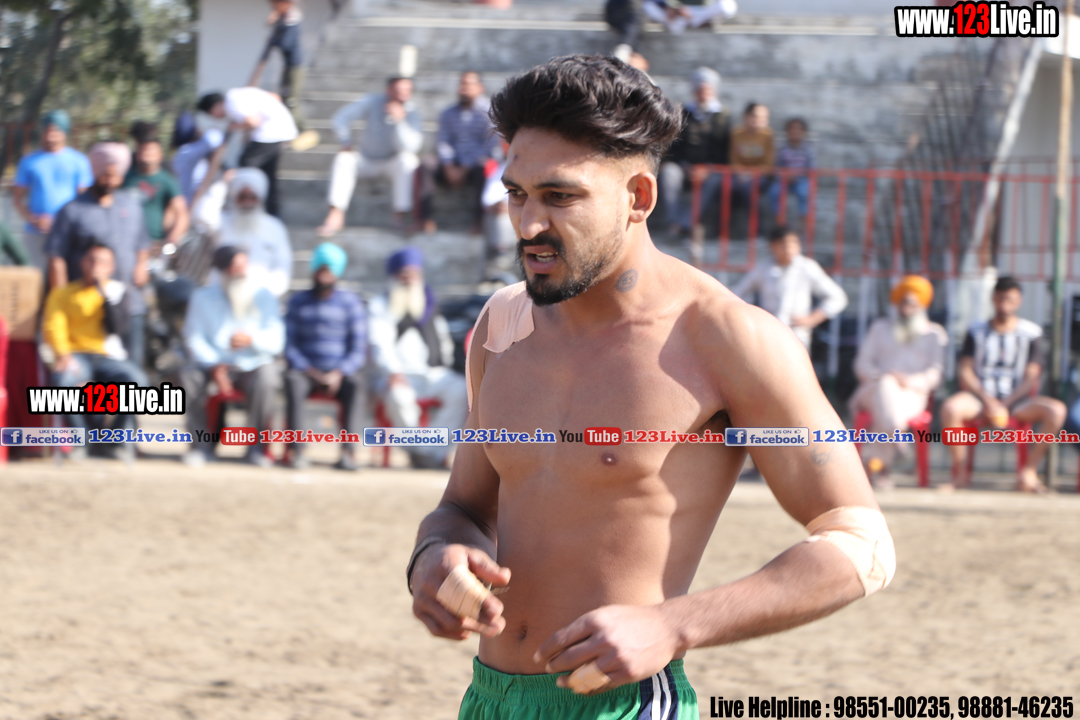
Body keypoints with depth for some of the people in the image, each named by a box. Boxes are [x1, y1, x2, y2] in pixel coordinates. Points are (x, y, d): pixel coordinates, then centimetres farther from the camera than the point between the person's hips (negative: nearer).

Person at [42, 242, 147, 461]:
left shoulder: (119, 291, 15)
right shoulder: (63, 293, 14)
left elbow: (115, 328, 0)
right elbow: (53, 327, -1)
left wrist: (105, 293, -8)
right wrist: (62, 354, -20)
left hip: (109, 357, 1)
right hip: (76, 355, -1)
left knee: (136, 379, -32)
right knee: (63, 379, -37)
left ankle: (122, 438, -14)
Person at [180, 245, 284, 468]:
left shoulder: (263, 296, 6)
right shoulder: (203, 297, 5)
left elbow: (276, 341, -1)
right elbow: (194, 338, -4)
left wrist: (252, 339, -23)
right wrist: (213, 366, -21)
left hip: (254, 366, 0)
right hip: (216, 366, 0)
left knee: (266, 380, -35)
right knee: (189, 376, -32)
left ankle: (256, 447, -18)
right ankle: (200, 445, -21)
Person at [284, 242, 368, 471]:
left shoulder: (351, 303, 6)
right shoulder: (298, 302, 11)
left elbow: (359, 350, 0)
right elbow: (290, 345, 6)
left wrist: (339, 373, -18)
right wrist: (307, 370, -12)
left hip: (342, 373, -1)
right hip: (307, 371, 1)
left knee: (356, 386, -35)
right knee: (292, 381, -34)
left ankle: (348, 450, -45)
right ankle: (296, 449, -41)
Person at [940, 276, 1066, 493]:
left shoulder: (1031, 334, 7)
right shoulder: (977, 333, 9)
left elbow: (1031, 378, 1)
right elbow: (965, 372, 2)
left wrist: (1005, 404, -14)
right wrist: (988, 401, -15)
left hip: (1015, 401, 0)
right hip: (980, 396, 0)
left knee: (1057, 410, -29)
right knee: (951, 408, -35)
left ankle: (1029, 471, -19)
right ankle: (960, 472, -19)